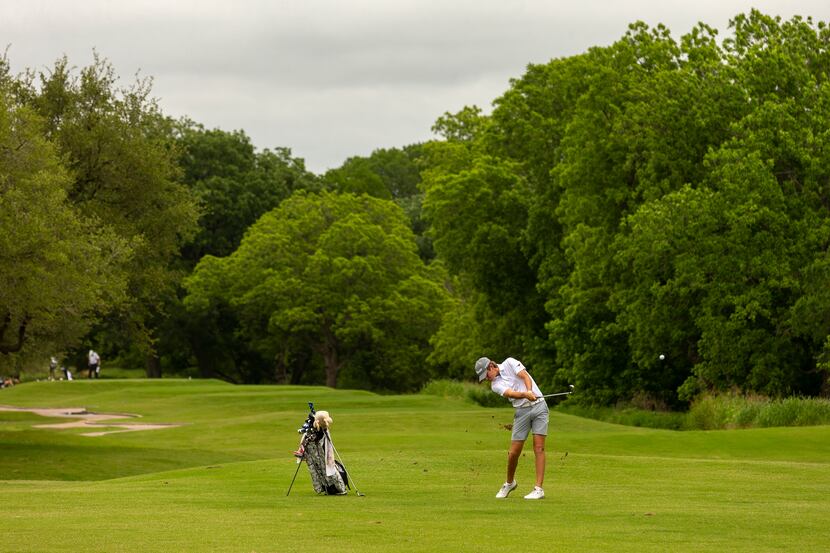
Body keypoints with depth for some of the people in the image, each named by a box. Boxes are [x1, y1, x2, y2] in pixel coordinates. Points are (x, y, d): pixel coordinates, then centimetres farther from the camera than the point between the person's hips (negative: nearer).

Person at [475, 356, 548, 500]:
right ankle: (509, 483, 26)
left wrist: (530, 392, -29)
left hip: (538, 406, -3)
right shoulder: (495, 385, 5)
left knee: (539, 448, -11)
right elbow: (510, 393, -14)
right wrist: (526, 394, -33)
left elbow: (525, 377, -9)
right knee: (513, 452, 1)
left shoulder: (510, 363, 3)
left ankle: (539, 488, -13)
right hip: (522, 411, 3)